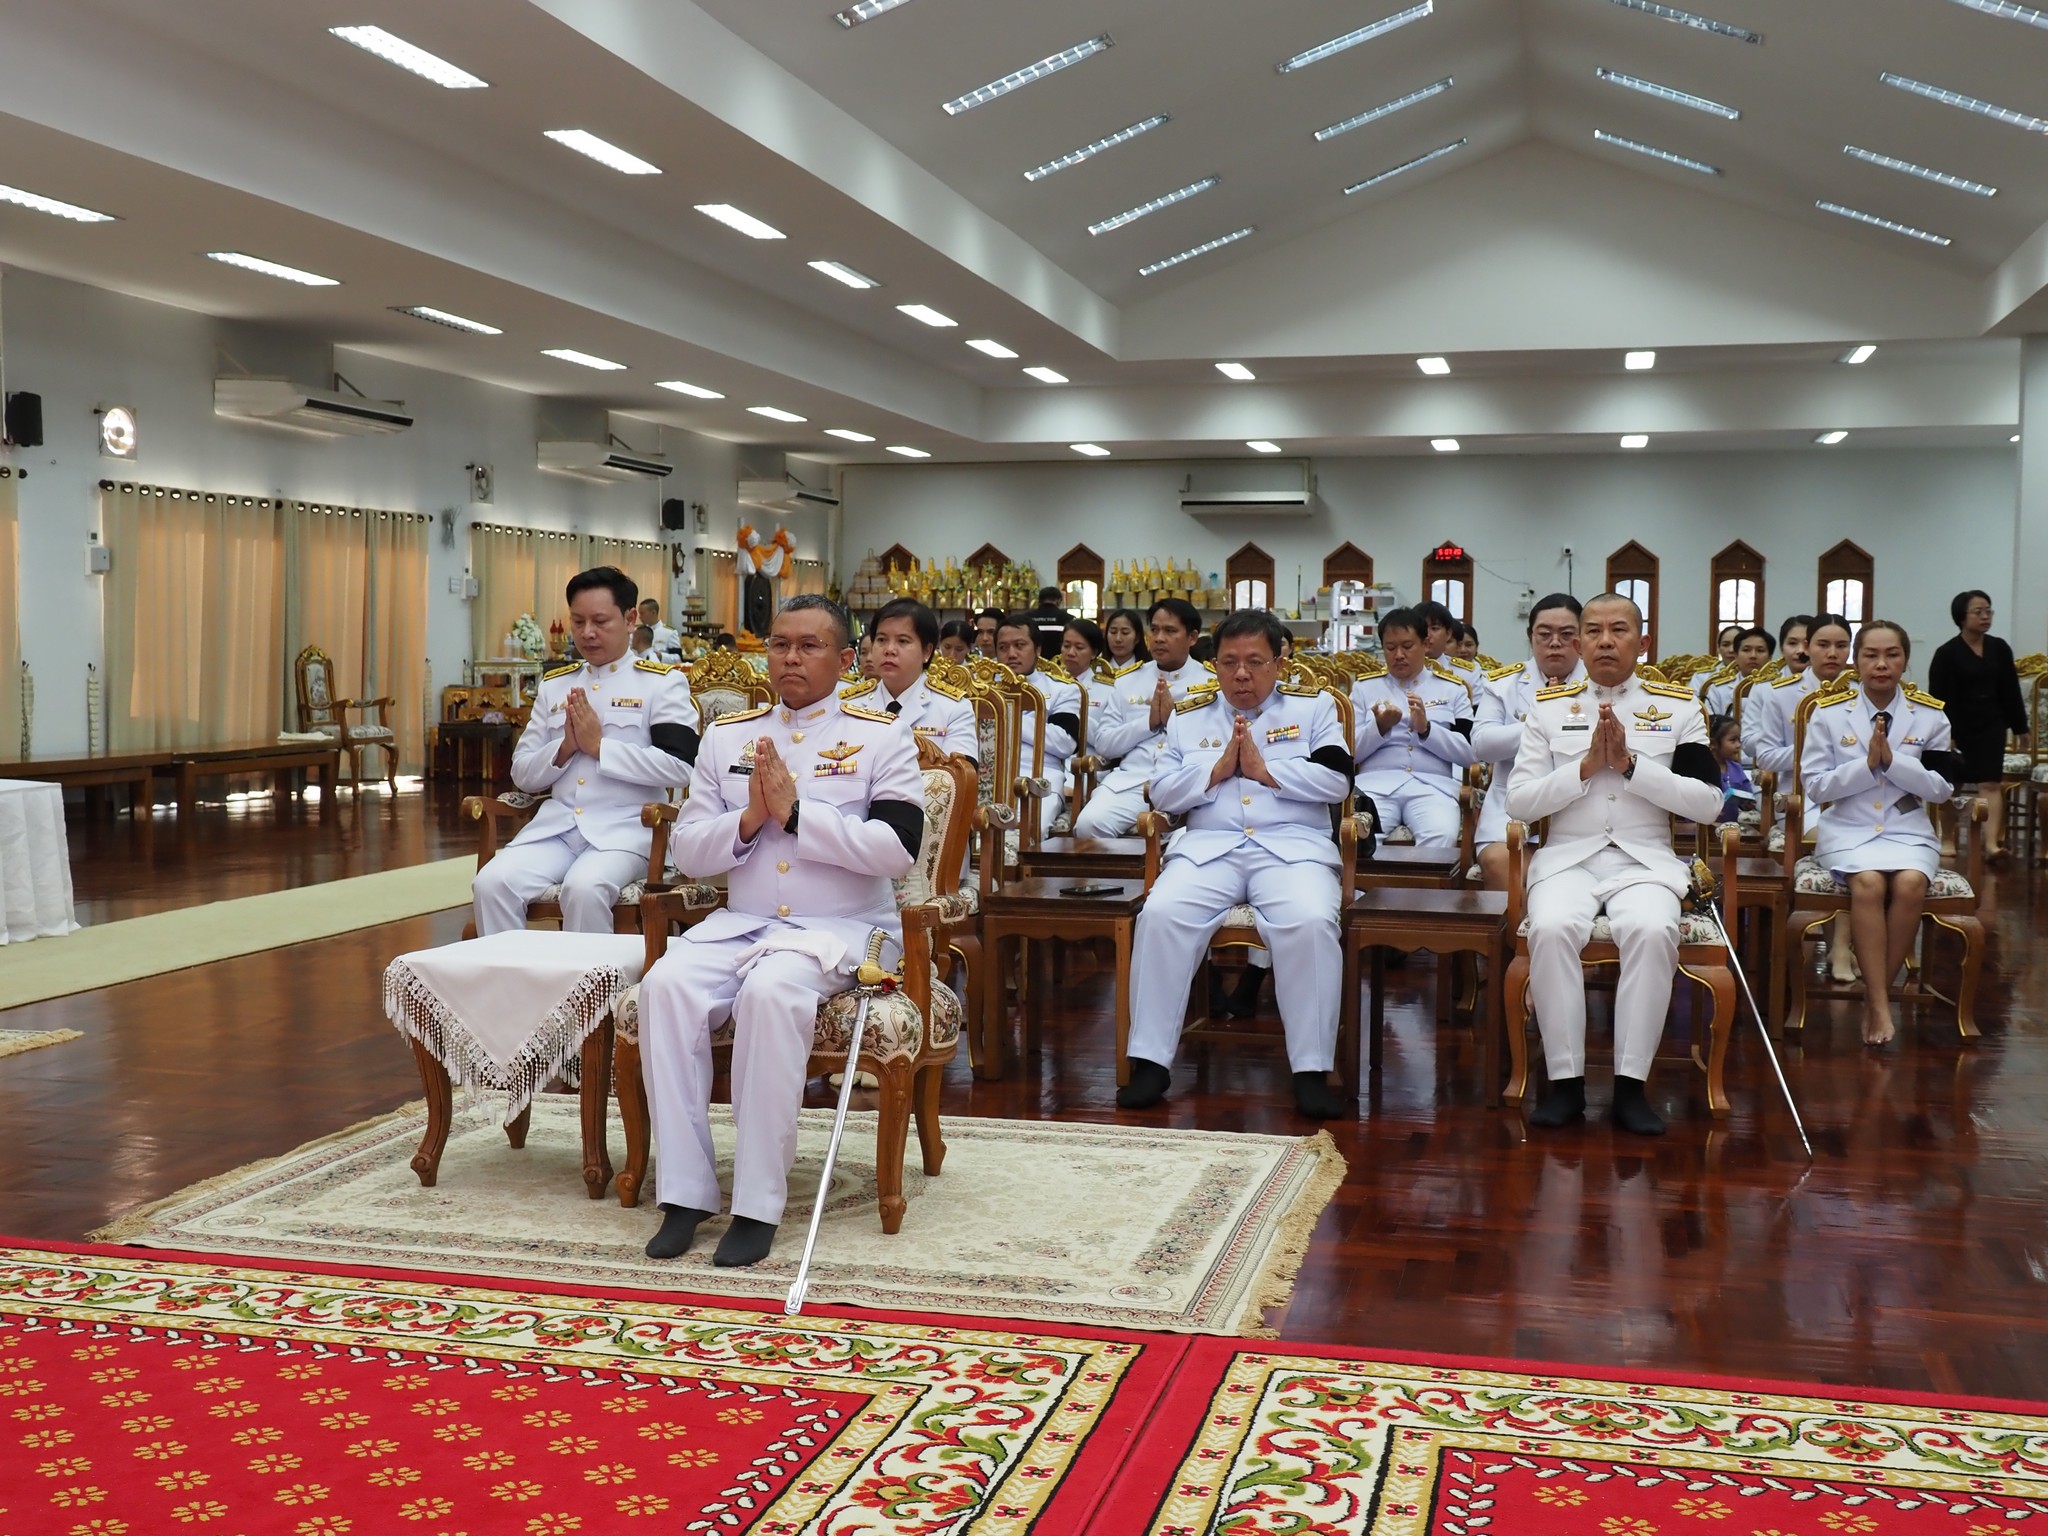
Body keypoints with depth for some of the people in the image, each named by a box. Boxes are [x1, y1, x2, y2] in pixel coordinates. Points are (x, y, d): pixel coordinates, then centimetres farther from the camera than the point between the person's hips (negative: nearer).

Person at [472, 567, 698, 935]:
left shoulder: (662, 681, 2)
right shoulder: (554, 683, 17)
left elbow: (679, 767, -11)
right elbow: (522, 773, 16)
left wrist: (599, 746, -11)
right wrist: (565, 747, -4)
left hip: (626, 827, -5)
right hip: (556, 824, 5)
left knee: (584, 888, -33)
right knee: (492, 883, -21)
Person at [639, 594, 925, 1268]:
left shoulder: (881, 737, 3)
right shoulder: (727, 735, 15)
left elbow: (897, 847, -11)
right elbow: (688, 848, 10)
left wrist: (795, 812, -14)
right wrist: (749, 820, -9)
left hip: (842, 927, -4)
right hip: (740, 922, 4)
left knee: (771, 992, -35)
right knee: (665, 985, -26)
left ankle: (758, 1204, -27)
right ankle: (683, 1192, -20)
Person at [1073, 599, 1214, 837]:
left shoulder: (1213, 682, 10)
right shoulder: (1127, 680, 18)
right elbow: (1103, 745, 11)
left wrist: (1173, 719, -8)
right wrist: (1149, 721, -2)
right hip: (1131, 781, 3)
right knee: (1089, 823, -26)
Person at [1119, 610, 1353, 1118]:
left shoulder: (1313, 706, 14)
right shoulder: (1189, 715, 19)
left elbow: (1337, 781, 1)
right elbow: (1162, 793, 11)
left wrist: (1265, 769, -5)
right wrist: (1218, 768, -2)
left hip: (1293, 846, -1)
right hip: (1207, 846, 2)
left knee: (1311, 923, -33)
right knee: (1160, 915, -27)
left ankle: (1312, 1071, -23)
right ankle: (1151, 1062, -18)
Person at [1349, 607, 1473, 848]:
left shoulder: (1452, 689, 17)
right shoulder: (1364, 688, 19)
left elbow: (1470, 753, 7)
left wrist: (1426, 728, -5)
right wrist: (1379, 727, -6)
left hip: (1434, 785, 0)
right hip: (1376, 783, 0)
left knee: (1441, 836, -35)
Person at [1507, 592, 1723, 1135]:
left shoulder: (1679, 708, 9)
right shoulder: (1549, 707, 11)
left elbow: (1708, 803, -1)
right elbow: (1518, 802, 2)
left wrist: (1629, 764, -10)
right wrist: (1586, 766, -10)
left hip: (1646, 860, 0)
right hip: (1567, 857, 1)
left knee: (1652, 930, -33)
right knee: (1551, 928, -32)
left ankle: (1631, 1084, -22)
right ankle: (1565, 1080, -20)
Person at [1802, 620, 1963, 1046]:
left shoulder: (1930, 715, 5)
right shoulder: (1829, 713, 2)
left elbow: (1941, 789, 2)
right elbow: (1816, 786, -1)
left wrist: (1893, 761, -13)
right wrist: (1867, 764, -14)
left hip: (1909, 829, 1)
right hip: (1848, 829, -1)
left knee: (1911, 884, -31)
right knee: (1869, 883, -32)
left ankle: (1875, 995, -16)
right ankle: (1880, 1004, -27)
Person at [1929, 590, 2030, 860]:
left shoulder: (2000, 649, 6)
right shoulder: (1947, 653, -7)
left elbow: (2011, 692, 10)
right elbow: (1940, 699, -11)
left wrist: (2021, 728, 11)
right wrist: (1944, 735, -17)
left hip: (1991, 726, 3)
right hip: (1958, 727, -3)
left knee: (1991, 784, -7)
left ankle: (1992, 841, -15)